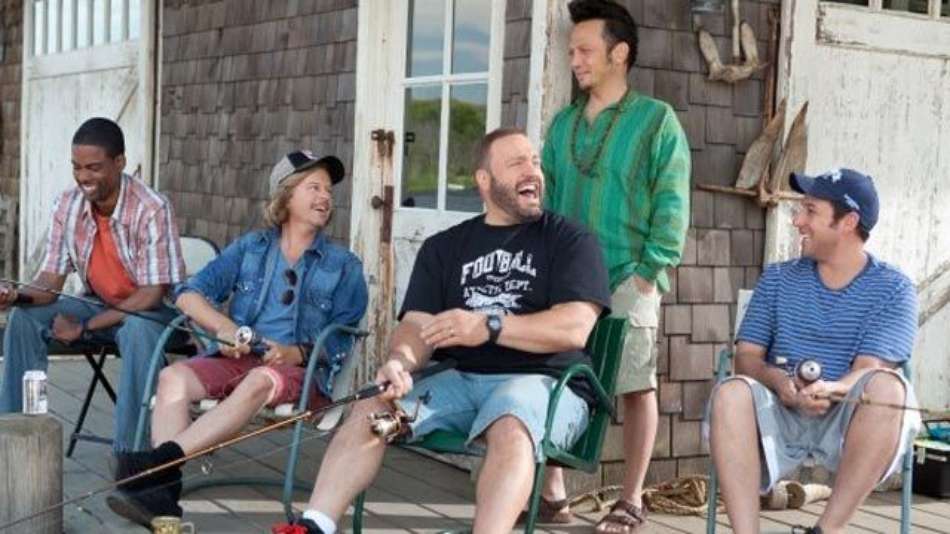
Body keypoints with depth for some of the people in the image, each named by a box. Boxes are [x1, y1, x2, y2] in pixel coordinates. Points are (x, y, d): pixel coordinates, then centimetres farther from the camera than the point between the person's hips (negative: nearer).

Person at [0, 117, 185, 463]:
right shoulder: (67, 207, -7)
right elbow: (51, 280, -5)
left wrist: (85, 328, -24)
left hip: (151, 309, -6)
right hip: (99, 304, 6)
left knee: (137, 330, -38)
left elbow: (151, 295, -24)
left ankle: (130, 451, -29)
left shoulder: (151, 209, -24)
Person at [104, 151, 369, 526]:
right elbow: (189, 293, 10)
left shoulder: (345, 266, 13)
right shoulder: (250, 248, 19)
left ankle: (161, 459, -48)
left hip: (302, 372, -3)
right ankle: (163, 491, -42)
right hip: (238, 359, 3)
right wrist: (224, 327, -10)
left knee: (259, 381, -38)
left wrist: (297, 353, -16)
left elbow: (340, 343, 4)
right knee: (174, 377, -28)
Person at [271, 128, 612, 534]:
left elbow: (576, 327, -9)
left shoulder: (569, 240, 5)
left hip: (543, 381, -4)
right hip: (460, 379, 4)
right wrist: (401, 362, -19)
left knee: (511, 431, -37)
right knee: (369, 413, -19)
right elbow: (417, 324, 6)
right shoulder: (444, 247, 17)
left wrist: (488, 326, -22)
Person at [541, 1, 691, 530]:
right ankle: (553, 491, 13)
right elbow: (548, 198, 16)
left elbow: (672, 203, -6)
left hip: (628, 279, -5)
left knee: (637, 386, 1)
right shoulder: (564, 123, 13)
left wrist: (651, 271, -12)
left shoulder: (656, 119, -1)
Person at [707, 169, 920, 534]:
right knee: (731, 394, -29)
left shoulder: (893, 289, 4)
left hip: (848, 420, -2)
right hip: (781, 415, 2)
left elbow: (870, 369, -9)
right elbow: (746, 357, 6)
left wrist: (833, 389, -32)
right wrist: (776, 380, -18)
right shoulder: (778, 279, 14)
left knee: (888, 388, -33)